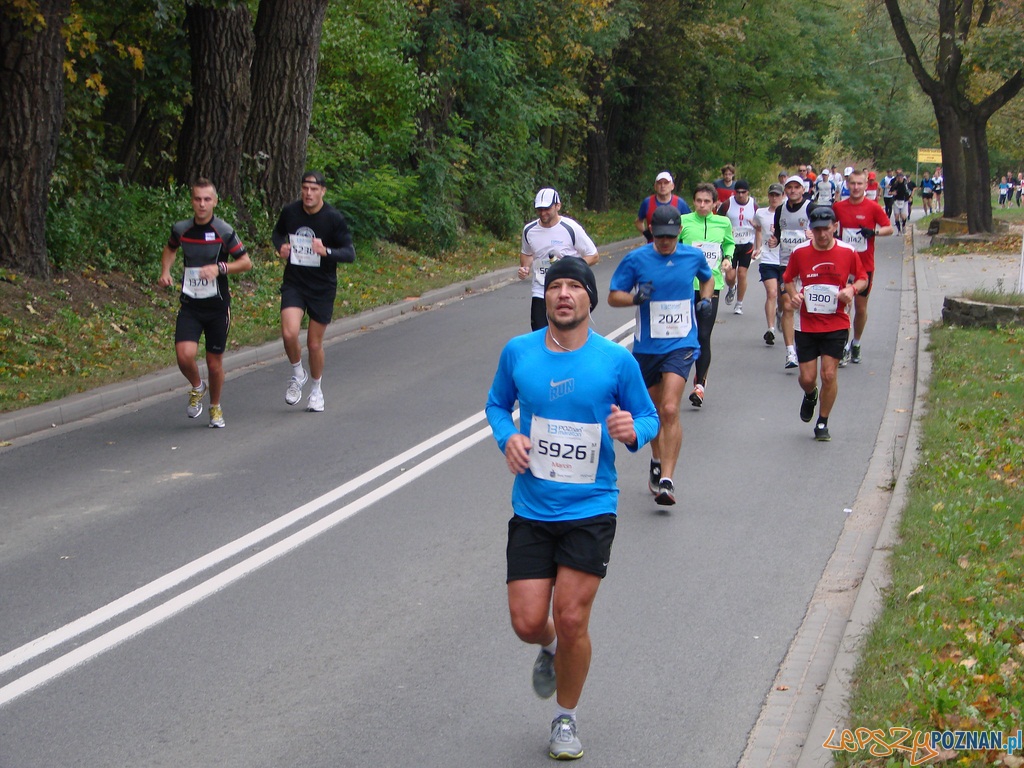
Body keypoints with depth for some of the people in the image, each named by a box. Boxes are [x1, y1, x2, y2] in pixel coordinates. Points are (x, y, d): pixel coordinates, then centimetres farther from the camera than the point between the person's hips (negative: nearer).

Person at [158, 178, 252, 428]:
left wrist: (219, 268, -19)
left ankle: (215, 407, 33)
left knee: (215, 362, 7)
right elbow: (170, 249, 23)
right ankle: (197, 387, 15)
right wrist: (165, 272, 5)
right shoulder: (181, 229, 0)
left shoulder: (224, 231, -8)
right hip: (189, 305, 1)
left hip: (217, 305, -1)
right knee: (185, 355, -18)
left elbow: (246, 262, -3)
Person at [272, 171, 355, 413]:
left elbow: (350, 254, -10)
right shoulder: (290, 211, -3)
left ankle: (317, 390, 30)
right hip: (294, 283, 1)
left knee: (314, 344, 6)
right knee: (289, 333, -20)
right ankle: (298, 375, 9)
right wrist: (281, 246, -6)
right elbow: (277, 232, 17)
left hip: (322, 287, -1)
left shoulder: (334, 218, -12)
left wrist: (326, 251, -28)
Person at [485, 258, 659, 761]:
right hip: (531, 509, 2)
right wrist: (507, 436, -5)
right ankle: (551, 648, 38)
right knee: (528, 622, -2)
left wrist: (633, 431, -17)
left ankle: (566, 718, 20)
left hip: (590, 510, -2)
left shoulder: (616, 360, -5)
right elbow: (497, 403, 17)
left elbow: (648, 416, 6)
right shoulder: (518, 352, 1)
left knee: (571, 619, -6)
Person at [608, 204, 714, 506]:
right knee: (654, 412, 15)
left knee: (670, 410, -17)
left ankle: (666, 481, -19)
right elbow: (613, 296, 0)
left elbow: (707, 278, 23)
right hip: (647, 346, 2)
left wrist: (705, 299, 4)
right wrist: (635, 297, -20)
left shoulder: (693, 256, 2)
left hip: (681, 345, -2)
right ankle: (657, 462, 41)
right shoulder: (635, 260, -4)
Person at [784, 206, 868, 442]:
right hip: (807, 325, 1)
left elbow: (862, 278, 8)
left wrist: (852, 289, -14)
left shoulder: (848, 253, -5)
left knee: (829, 374, -6)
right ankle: (810, 396, 41)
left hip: (836, 325, -1)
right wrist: (793, 295, -11)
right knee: (807, 378, 1)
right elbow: (789, 279, 10)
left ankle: (822, 423, 14)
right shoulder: (800, 253, -4)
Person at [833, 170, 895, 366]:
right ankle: (844, 348, -1)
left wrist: (874, 232, -22)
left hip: (865, 265, -1)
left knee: (861, 308, 9)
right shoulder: (839, 207, 2)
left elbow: (889, 228, -3)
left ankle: (856, 344, 29)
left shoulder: (873, 208, -4)